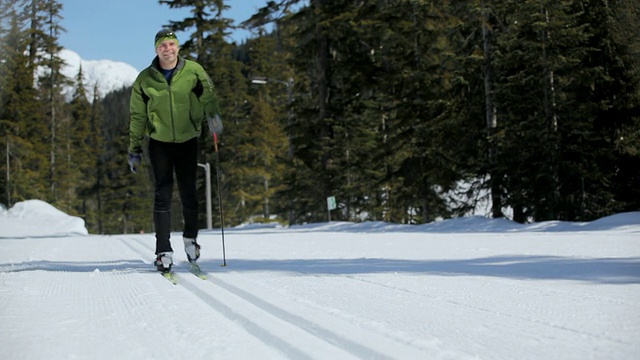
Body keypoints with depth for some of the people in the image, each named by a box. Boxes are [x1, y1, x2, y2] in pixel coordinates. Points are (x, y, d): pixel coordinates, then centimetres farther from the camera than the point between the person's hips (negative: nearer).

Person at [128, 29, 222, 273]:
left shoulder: (193, 71, -2)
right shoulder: (145, 79, 0)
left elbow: (208, 93, -7)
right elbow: (137, 117, 6)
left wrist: (212, 114, -30)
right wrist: (134, 149, 7)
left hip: (187, 141, 0)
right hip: (159, 143, 0)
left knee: (188, 193, 4)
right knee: (162, 195, -4)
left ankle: (191, 237, 27)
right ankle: (164, 251, 0)